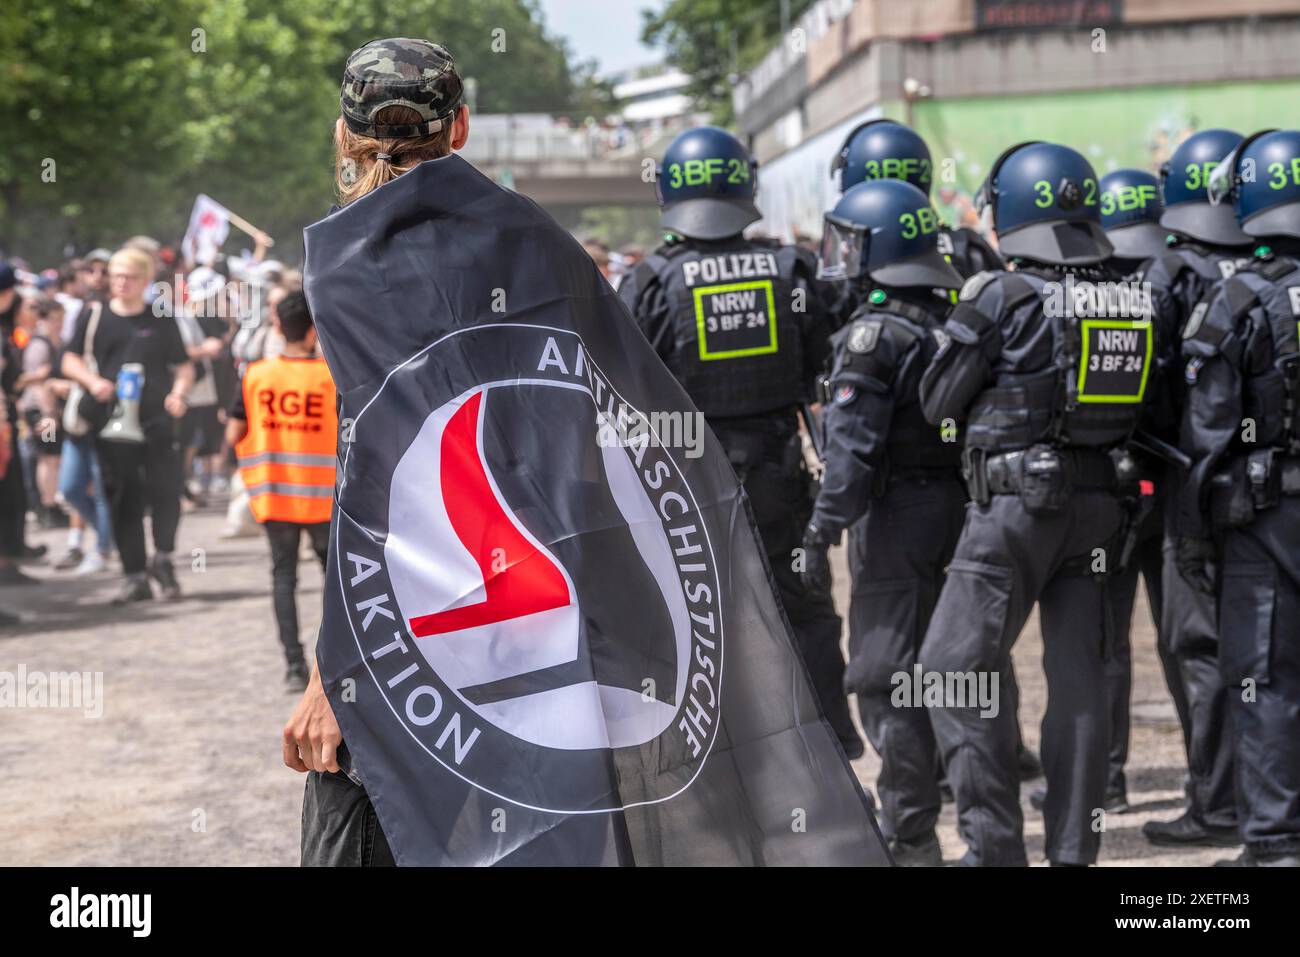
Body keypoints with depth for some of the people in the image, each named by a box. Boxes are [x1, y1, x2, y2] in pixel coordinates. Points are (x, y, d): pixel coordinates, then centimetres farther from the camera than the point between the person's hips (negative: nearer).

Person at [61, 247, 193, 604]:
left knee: (165, 493, -7)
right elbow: (70, 359, 11)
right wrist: (93, 382, -8)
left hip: (157, 423, -1)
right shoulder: (96, 318, 6)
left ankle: (163, 558, 14)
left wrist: (178, 392, -12)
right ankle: (135, 575, 11)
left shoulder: (162, 320, 5)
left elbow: (184, 366, 8)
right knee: (123, 503, 4)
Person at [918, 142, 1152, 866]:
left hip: (1020, 504, -6)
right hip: (1102, 503, 6)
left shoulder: (1004, 297, -10)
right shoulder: (1132, 304, 6)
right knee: (1079, 676, 9)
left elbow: (938, 403, -1)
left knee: (958, 668, 1)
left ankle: (996, 844, -3)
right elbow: (1140, 405, 14)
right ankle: (1075, 849, 11)